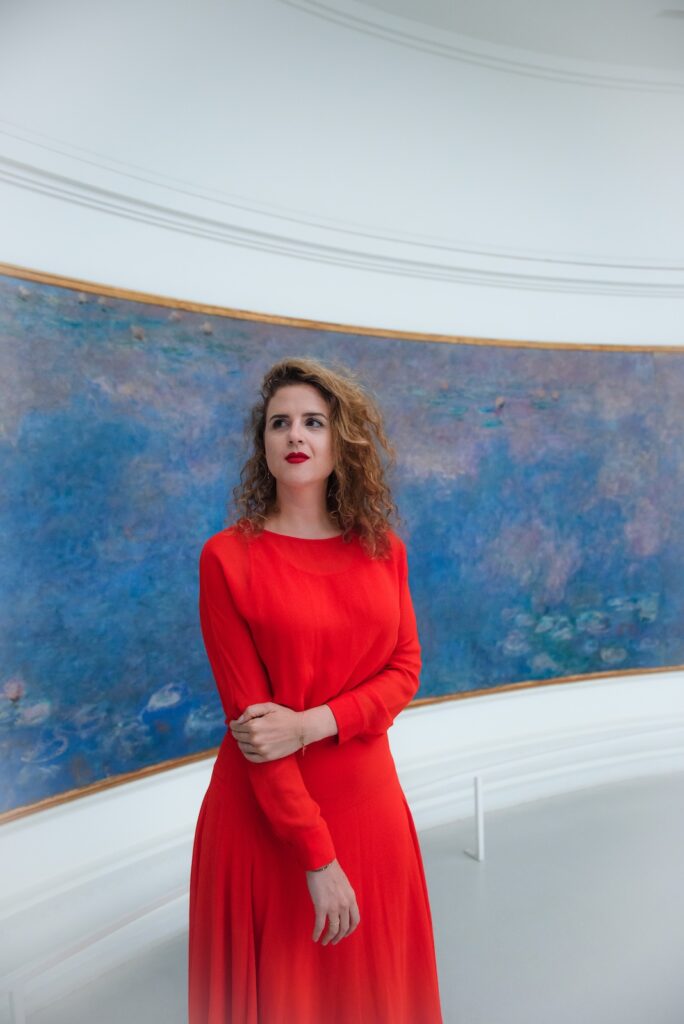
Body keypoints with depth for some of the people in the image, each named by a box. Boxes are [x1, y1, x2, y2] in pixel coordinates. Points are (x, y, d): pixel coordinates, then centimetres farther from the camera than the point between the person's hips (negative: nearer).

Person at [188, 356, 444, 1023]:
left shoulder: (383, 548, 2)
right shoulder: (227, 556, -10)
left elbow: (405, 669, -1)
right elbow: (248, 712, -13)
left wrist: (312, 724, -18)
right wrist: (317, 859, -14)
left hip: (368, 802, 3)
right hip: (264, 812, -3)